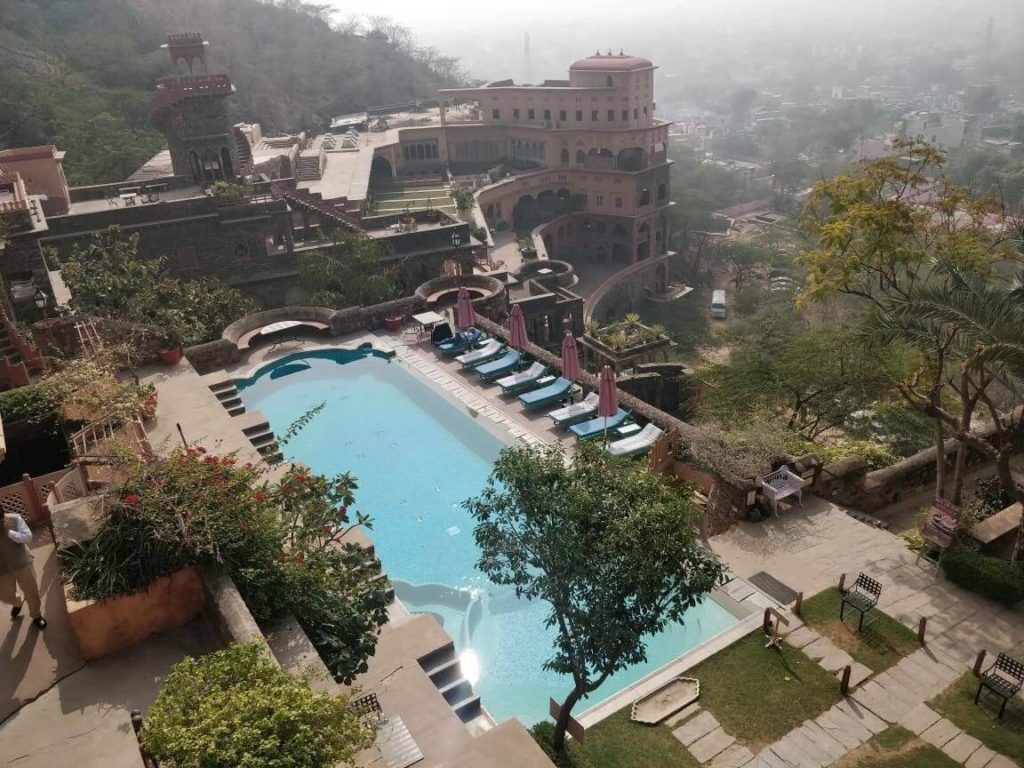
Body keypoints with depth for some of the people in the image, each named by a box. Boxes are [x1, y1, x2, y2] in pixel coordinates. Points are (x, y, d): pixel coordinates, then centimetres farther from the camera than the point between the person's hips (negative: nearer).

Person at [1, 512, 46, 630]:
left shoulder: (14, 519, -15)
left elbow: (28, 537, -16)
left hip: (22, 564, -1)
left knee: (31, 591, 12)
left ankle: (36, 615, 36)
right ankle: (18, 602, 57)